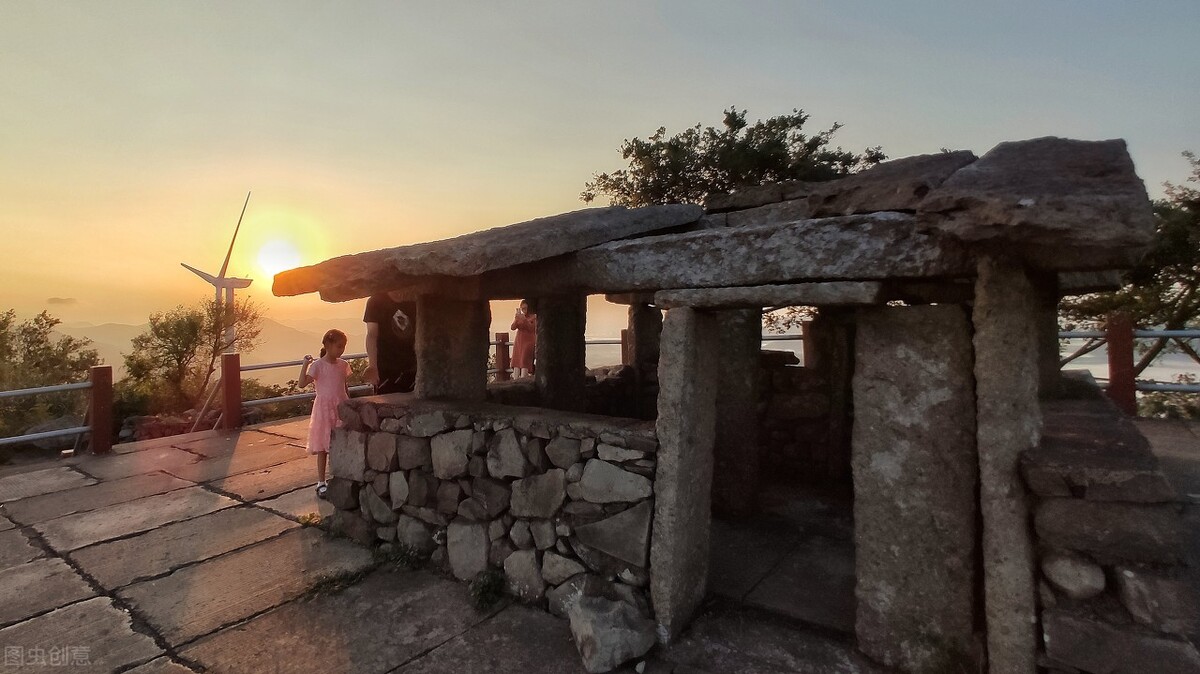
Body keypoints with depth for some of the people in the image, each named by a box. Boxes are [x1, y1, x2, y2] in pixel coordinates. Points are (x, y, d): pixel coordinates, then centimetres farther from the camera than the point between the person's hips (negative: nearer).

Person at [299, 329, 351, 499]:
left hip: (341, 409, 4)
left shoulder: (343, 365, 5)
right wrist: (305, 365, -25)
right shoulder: (318, 365, -9)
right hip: (324, 409, -4)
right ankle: (321, 482, 14)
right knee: (323, 448, 5)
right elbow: (302, 384, -17)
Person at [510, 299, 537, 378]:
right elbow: (512, 328, -1)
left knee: (525, 362, -11)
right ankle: (515, 380, 1)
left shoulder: (533, 317, -1)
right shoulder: (518, 316, 10)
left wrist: (524, 319, -21)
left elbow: (531, 328, -13)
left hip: (528, 342, -4)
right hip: (518, 342, 4)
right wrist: (517, 318, -16)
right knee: (516, 363, 0)